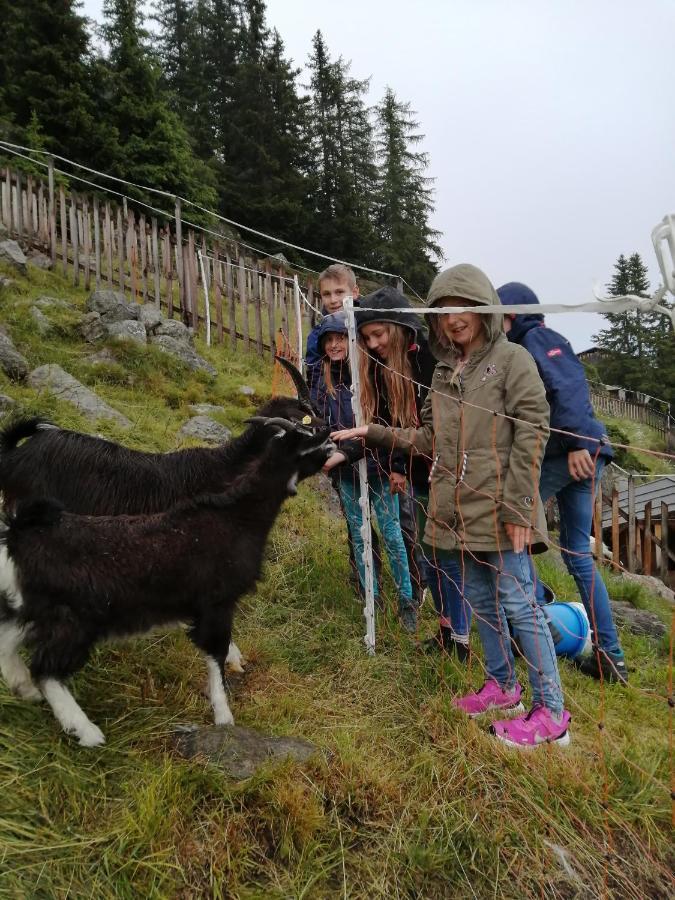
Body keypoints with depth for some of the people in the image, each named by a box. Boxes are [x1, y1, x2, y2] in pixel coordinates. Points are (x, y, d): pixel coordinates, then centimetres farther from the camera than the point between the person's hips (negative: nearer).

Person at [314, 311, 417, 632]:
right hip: (346, 473, 5)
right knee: (359, 535, 14)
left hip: (377, 465, -5)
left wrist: (345, 452, -23)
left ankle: (407, 601, 18)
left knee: (391, 535, 2)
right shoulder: (325, 378, 4)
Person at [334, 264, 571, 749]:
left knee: (519, 604, -2)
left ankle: (551, 713, 11)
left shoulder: (513, 359, -5)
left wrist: (517, 508, -16)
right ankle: (503, 686, 33)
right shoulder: (446, 371, 15)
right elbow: (429, 437, 15)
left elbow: (531, 435, -11)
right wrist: (374, 434, 7)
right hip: (461, 510, 7)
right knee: (481, 600, 16)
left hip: (499, 509, -7)